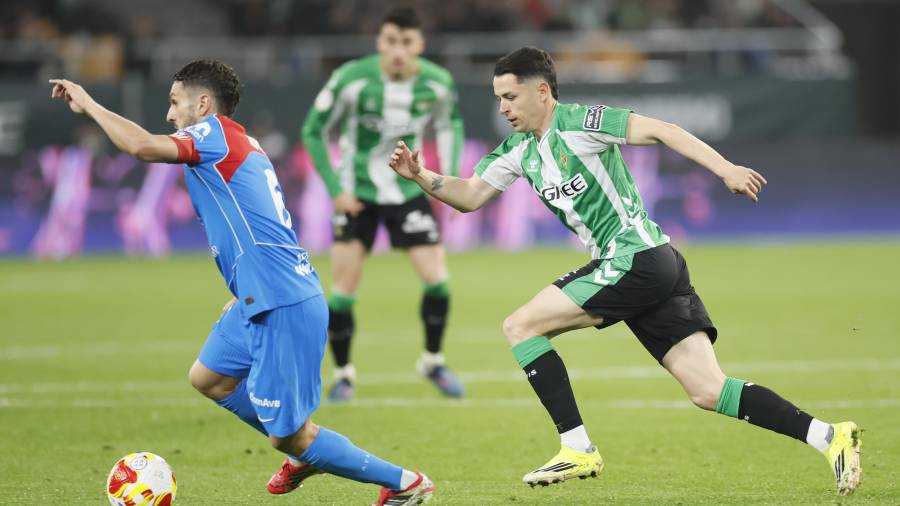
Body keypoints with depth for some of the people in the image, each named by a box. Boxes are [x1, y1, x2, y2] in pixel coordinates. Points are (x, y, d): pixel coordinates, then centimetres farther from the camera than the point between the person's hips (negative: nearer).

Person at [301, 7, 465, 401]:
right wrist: (335, 190, -11)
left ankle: (433, 362, 18)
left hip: (408, 189, 2)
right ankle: (343, 374, 13)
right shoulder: (351, 80, -21)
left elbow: (450, 124, 11)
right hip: (356, 193, -2)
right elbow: (313, 132, -8)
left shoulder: (438, 83, -12)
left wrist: (451, 178, 1)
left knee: (437, 279, -5)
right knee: (344, 290, -6)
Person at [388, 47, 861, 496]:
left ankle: (578, 449, -7)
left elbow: (657, 130, -15)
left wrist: (725, 168, -24)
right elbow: (469, 196, 22)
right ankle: (828, 436, -4)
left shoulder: (578, 122, -8)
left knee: (519, 326, -6)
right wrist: (420, 176, 4)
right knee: (708, 392, -1)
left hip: (637, 260, -9)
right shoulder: (517, 149, 17)